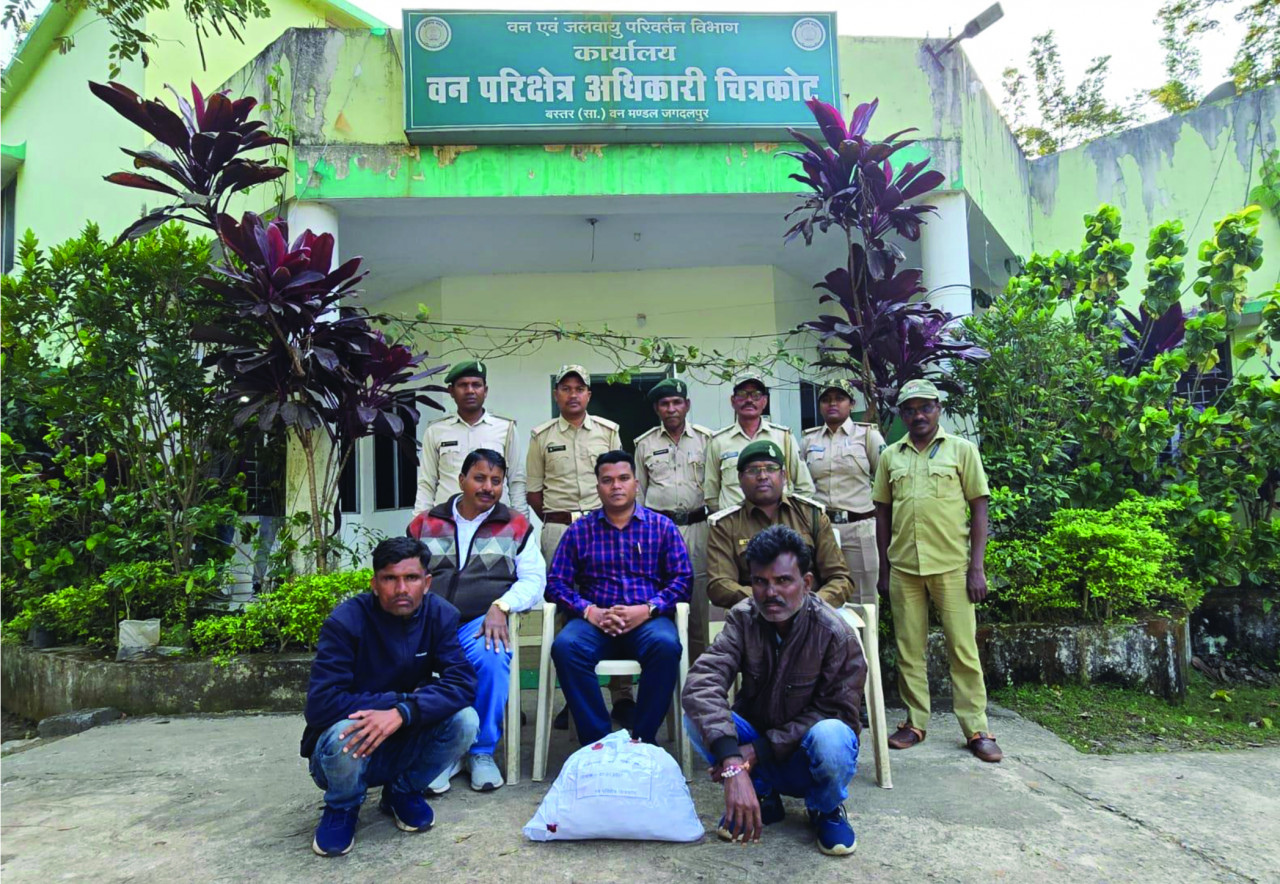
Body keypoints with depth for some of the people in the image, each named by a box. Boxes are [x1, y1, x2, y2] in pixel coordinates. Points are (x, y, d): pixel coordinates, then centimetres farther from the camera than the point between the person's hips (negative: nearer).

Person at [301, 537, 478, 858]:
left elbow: (462, 683, -22)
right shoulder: (346, 621, -21)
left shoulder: (440, 615, -12)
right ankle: (342, 807, 1)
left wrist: (403, 712, -38)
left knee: (464, 720, -24)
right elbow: (320, 704, -28)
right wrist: (407, 698, -27)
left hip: (405, 743, 3)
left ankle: (402, 792, 7)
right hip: (351, 753, -2)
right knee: (346, 731, -36)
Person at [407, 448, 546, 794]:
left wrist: (501, 607, -13)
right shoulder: (425, 523, 17)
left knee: (491, 659, -35)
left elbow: (533, 578, 6)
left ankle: (482, 752, -8)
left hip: (481, 622, -1)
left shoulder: (516, 526, 13)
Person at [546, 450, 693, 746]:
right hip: (595, 620, 1)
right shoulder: (580, 530, 15)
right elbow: (556, 582, 7)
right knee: (565, 646, -31)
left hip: (648, 619, -1)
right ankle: (596, 740, -20)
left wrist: (647, 609, -11)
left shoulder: (662, 526, 13)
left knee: (666, 644, -34)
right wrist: (590, 612, -10)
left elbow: (683, 578, 5)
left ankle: (642, 738, -18)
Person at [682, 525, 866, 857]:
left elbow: (834, 713, -16)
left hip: (808, 759, -2)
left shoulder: (836, 635, -21)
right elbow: (701, 683, -30)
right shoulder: (743, 618, -16)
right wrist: (734, 764, -45)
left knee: (830, 736, -36)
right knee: (698, 714, -25)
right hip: (756, 749, 2)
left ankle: (827, 809, 0)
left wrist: (758, 750, -25)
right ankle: (762, 797, 2)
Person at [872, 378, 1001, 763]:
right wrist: (884, 568, 9)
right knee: (909, 649, 9)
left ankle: (976, 728, 13)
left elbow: (979, 509, 1)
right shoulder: (890, 456, 10)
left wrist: (976, 567, -5)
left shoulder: (961, 449, 3)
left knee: (963, 647, 1)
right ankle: (916, 722, 21)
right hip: (903, 568, 3)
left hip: (951, 566, -2)